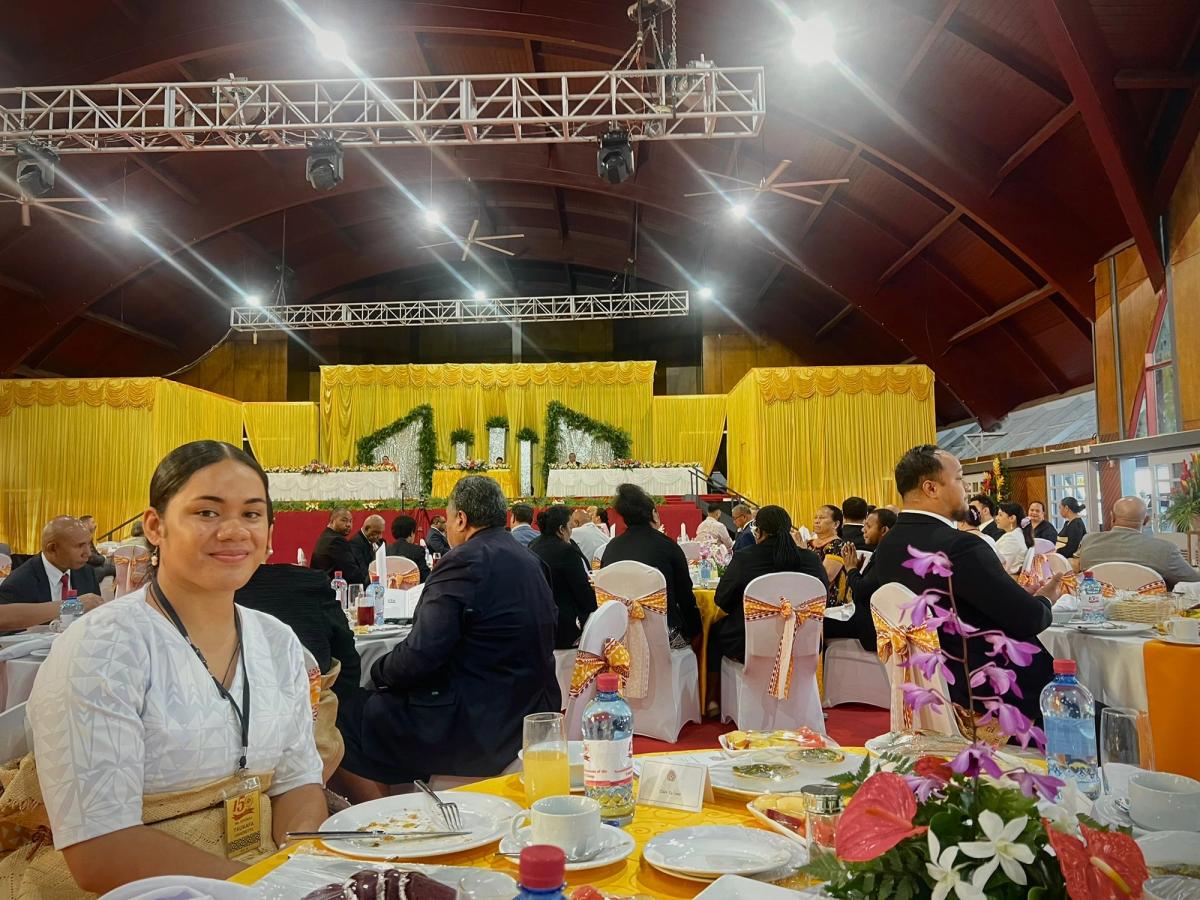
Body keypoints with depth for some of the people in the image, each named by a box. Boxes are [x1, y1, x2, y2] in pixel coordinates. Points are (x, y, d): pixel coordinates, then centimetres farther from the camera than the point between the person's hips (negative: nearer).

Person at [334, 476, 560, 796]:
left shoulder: (464, 563, -18)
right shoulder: (529, 561, 9)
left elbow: (419, 657, -22)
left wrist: (377, 671, -2)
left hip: (477, 728, -9)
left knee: (345, 720, -1)